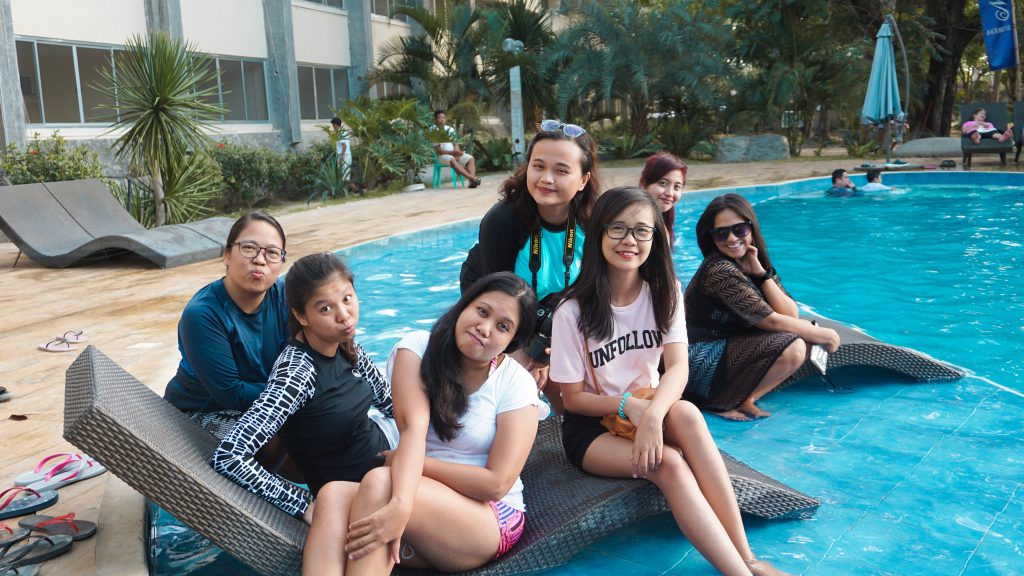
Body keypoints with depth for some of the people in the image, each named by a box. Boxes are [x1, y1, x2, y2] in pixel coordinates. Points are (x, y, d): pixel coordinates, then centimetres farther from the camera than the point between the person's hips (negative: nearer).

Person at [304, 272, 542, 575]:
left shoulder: (517, 383, -6)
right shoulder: (417, 348, -2)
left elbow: (497, 483, -12)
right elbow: (413, 429, -18)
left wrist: (404, 476, -13)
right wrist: (401, 504, -36)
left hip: (491, 516, -3)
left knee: (380, 482, -31)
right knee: (333, 495, -28)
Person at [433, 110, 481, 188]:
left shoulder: (450, 129, 14)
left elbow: (456, 144, 11)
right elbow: (438, 150, -12)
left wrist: (457, 153, -12)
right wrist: (452, 153, -22)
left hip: (454, 154, 6)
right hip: (441, 155, -6)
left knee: (470, 158, -16)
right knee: (452, 160, -37)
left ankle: (471, 181, -38)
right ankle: (473, 178, -48)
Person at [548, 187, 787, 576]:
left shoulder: (664, 292, -4)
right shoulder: (573, 311, -16)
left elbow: (678, 367, -15)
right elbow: (572, 398, -10)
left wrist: (652, 414, -35)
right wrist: (629, 405, -27)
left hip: (651, 412, 3)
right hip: (591, 426, -3)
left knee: (686, 413, -32)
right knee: (668, 464, -32)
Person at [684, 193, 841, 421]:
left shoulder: (751, 262, 6)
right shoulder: (719, 270, -20)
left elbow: (791, 315, -3)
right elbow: (771, 321, -19)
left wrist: (760, 272, -13)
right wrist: (825, 335, -7)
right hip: (703, 366, -9)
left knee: (805, 332, 2)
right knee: (791, 348, -25)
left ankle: (743, 396, -1)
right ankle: (733, 403, -7)